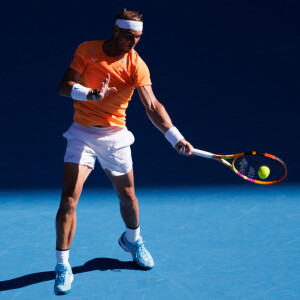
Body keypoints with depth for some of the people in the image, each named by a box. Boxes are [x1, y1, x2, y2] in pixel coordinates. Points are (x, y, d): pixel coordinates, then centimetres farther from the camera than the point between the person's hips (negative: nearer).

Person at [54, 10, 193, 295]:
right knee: (69, 199, -12)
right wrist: (91, 94, -29)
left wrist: (176, 138, -31)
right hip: (82, 133, -1)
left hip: (115, 135, 1)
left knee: (127, 196, 13)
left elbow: (152, 106, -18)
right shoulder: (86, 50, -5)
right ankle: (63, 266, 2)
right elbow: (64, 86, -8)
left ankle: (132, 239, 45)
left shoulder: (137, 65, -8)